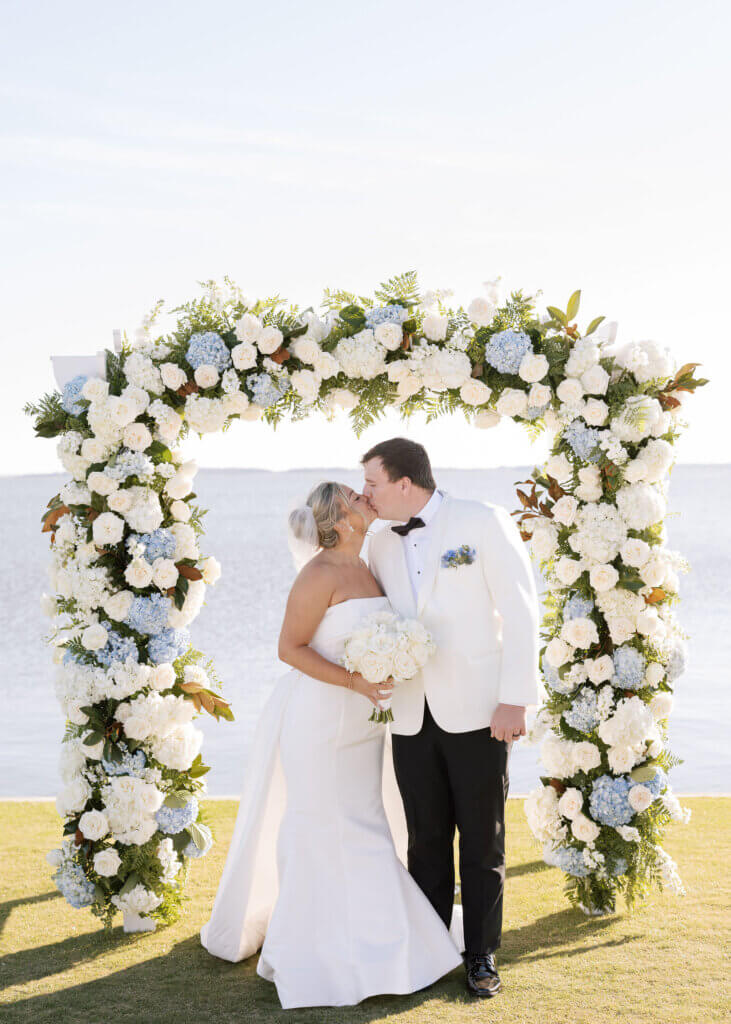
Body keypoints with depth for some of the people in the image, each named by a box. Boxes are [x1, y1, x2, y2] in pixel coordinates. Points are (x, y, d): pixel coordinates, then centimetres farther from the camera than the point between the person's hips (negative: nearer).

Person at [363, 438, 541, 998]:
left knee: (482, 841, 5)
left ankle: (481, 955, 18)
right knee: (426, 840, 9)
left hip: (478, 712, -4)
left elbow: (521, 609, -9)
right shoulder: (382, 545, 10)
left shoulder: (484, 522, -6)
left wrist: (515, 698, -14)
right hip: (413, 715, 4)